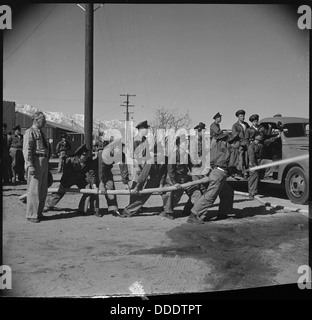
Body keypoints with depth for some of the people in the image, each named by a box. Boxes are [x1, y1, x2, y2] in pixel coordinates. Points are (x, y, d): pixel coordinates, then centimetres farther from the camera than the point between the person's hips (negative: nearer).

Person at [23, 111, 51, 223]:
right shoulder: (30, 132, -7)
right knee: (34, 190, -5)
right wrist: (30, 166, -21)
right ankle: (31, 215, 3)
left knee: (43, 190, 13)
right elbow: (26, 150, -14)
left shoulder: (41, 133, 19)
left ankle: (39, 213, 23)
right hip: (35, 162, -9)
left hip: (44, 162, 9)